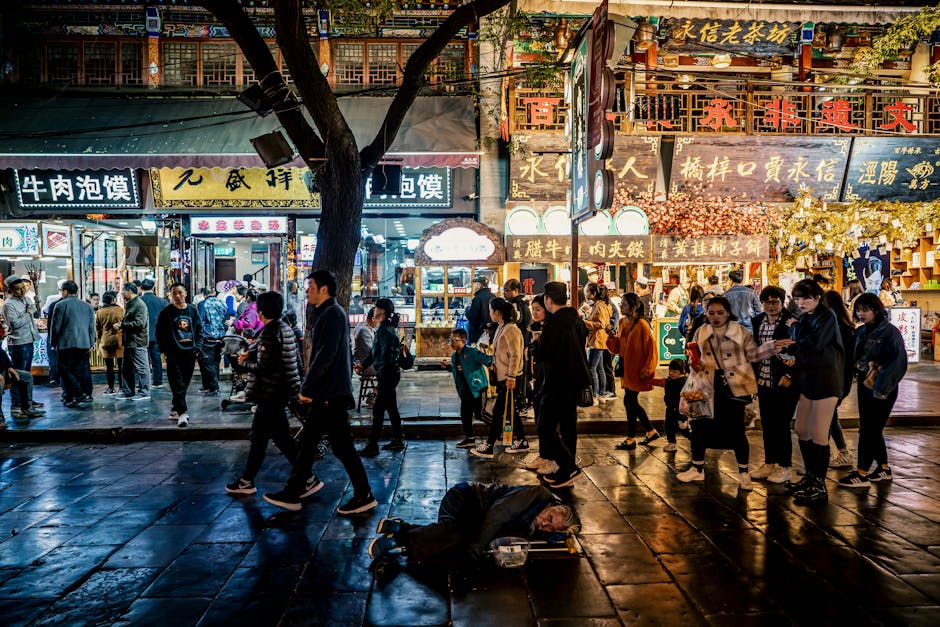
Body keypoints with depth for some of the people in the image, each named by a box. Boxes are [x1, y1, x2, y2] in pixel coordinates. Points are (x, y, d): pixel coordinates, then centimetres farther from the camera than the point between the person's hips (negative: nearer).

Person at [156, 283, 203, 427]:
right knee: (178, 384, -9)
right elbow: (159, 333, 1)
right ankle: (182, 413, -12)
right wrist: (164, 349, -5)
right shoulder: (166, 312, -1)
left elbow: (199, 330, 13)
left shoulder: (192, 310, 8)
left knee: (185, 383, 11)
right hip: (174, 353, -4)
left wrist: (198, 347, 3)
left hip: (190, 352, 4)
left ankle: (175, 409, 26)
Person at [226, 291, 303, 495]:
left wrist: (243, 364, -5)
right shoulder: (285, 328, 9)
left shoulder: (269, 333, -20)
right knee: (258, 437, 18)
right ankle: (247, 480, 28)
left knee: (283, 439, -2)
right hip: (281, 391, 10)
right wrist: (250, 355, 9)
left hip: (271, 395, -10)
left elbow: (263, 368, -23)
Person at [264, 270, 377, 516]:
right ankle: (293, 492, 24)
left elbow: (325, 355, -23)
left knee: (341, 445, -3)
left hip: (333, 394, -10)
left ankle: (364, 496, 6)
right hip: (325, 393, 10)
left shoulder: (333, 314, -15)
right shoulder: (325, 313, 17)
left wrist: (306, 388, -18)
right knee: (308, 441, 14)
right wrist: (309, 388, 17)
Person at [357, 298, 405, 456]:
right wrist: (363, 364, 7)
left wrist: (380, 381, -22)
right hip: (391, 374, 10)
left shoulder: (385, 329, -16)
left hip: (388, 374, -10)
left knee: (378, 410, -6)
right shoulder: (386, 327, 15)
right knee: (391, 408, 15)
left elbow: (386, 356, -22)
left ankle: (372, 446, -2)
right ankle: (398, 441, 22)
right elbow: (375, 351, 20)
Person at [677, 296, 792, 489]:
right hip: (708, 386, 3)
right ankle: (697, 468, 21)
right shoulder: (701, 333, 6)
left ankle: (743, 473, 18)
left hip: (734, 387, -3)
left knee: (736, 429, 2)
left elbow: (753, 353, -1)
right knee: (699, 426, 4)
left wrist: (773, 346, -15)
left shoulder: (741, 332, -1)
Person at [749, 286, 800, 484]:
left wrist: (789, 376, -16)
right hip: (764, 381, 6)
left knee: (781, 424, 1)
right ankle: (769, 463, 24)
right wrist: (754, 375, 11)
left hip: (784, 382, -6)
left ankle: (784, 467, 14)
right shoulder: (757, 321, 8)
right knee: (766, 425, 12)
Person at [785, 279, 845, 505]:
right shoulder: (805, 318, 11)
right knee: (802, 430, 13)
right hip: (807, 377, 8)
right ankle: (810, 477, 28)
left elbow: (814, 344, -24)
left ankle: (820, 487, 4)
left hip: (825, 378, -8)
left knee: (818, 435, -5)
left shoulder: (827, 316, -11)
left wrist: (795, 328, -10)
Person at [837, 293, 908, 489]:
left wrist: (881, 387, -19)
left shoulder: (890, 332, -12)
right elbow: (855, 358, 16)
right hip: (864, 386, 7)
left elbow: (898, 363, -16)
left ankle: (862, 474, 1)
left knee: (869, 429, -5)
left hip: (882, 390, -7)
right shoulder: (861, 332, 9)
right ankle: (884, 468, 27)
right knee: (871, 429, 13)